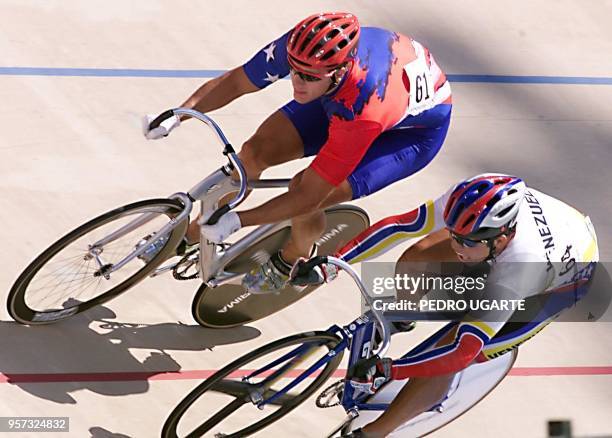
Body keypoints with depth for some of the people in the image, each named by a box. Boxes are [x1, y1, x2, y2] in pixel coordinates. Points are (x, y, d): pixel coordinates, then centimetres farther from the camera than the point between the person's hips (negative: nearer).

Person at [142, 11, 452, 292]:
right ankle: (194, 232, 13)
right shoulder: (299, 48, -32)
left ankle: (294, 258, 11)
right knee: (255, 153, -11)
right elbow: (234, 82, -16)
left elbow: (309, 196, -37)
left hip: (415, 130, -6)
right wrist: (174, 118, -28)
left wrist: (235, 221, -35)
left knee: (305, 195, -23)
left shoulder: (361, 109, -44)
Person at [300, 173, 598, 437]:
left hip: (567, 281, -5)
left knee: (448, 357, -19)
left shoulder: (520, 268, -45)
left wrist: (386, 371, -45)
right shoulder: (471, 205, -34)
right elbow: (397, 226, -25)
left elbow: (462, 352, -43)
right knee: (416, 257, -11)